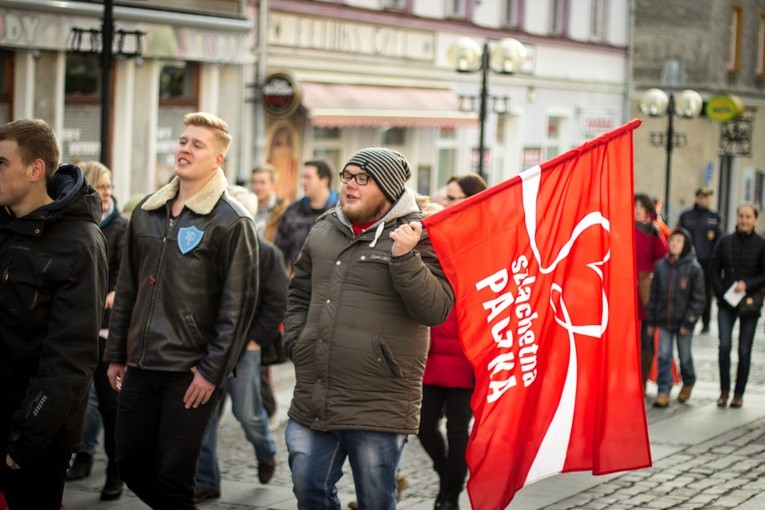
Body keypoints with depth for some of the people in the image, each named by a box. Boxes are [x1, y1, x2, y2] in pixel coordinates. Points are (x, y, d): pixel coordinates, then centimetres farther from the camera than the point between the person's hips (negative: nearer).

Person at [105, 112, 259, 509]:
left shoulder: (232, 222, -8)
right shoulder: (147, 213, 11)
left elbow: (238, 303, -11)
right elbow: (127, 288, 15)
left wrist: (212, 371, -14)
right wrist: (116, 354, 13)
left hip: (190, 372, -6)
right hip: (141, 366, 6)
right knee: (131, 464, 11)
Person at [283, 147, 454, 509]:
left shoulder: (417, 236, -7)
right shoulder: (324, 231, 11)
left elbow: (436, 310, -17)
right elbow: (299, 293, 26)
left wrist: (405, 257, -27)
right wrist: (295, 341, 12)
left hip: (378, 409, -5)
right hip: (312, 402, 5)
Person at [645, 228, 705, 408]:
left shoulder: (694, 268, -8)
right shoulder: (661, 266, 2)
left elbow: (698, 298, -7)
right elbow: (654, 295, 8)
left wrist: (688, 321, -12)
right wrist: (651, 321, 7)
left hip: (684, 322, -2)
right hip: (664, 320, 3)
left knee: (684, 356, 12)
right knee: (664, 356, -2)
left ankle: (688, 383, 35)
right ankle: (664, 391, 0)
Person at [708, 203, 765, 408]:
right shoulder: (725, 242, 4)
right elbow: (714, 270, 8)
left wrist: (747, 285, -15)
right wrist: (721, 293, -3)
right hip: (726, 304, 1)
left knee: (744, 350, 4)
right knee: (724, 345, -9)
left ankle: (738, 393, 14)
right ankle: (724, 391, 3)